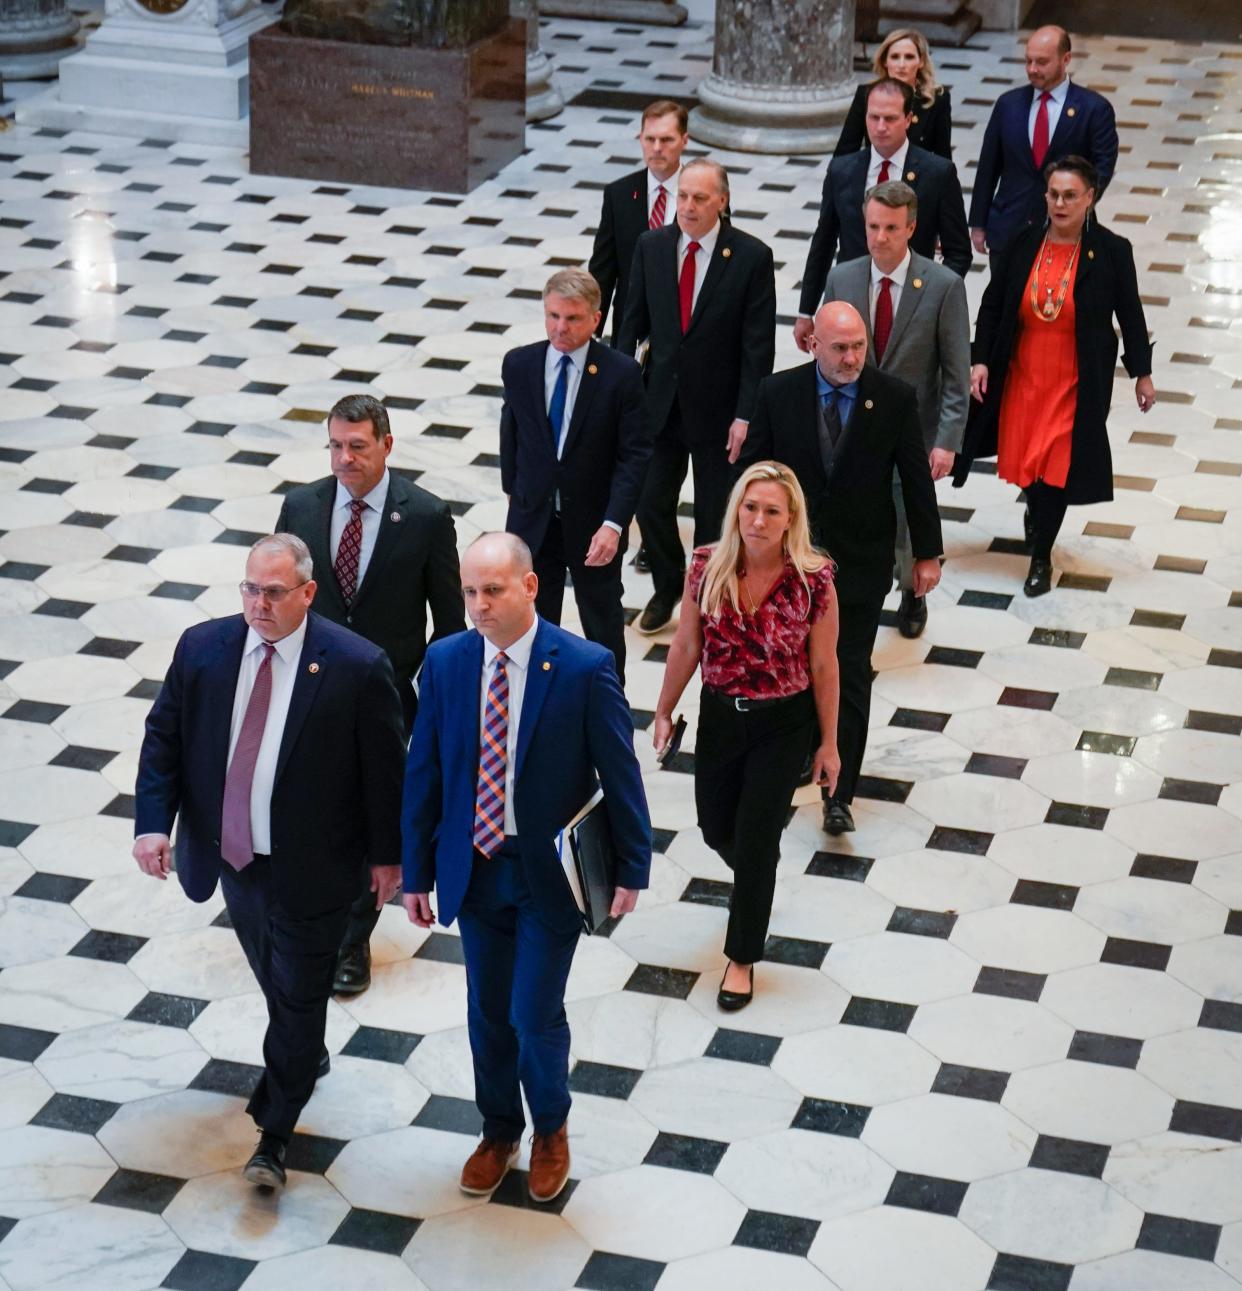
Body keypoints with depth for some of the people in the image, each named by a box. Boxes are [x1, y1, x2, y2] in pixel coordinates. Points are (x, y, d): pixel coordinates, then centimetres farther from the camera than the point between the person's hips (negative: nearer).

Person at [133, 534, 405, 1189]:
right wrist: (152, 821, -11)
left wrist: (386, 854, -3)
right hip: (230, 852, 5)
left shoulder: (357, 667, -20)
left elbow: (384, 768, -10)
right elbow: (163, 739, 0)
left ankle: (274, 1133, 18)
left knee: (298, 992, 5)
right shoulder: (201, 648, -9)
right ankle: (305, 1054, 53)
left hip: (310, 865, -4)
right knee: (271, 971, 25)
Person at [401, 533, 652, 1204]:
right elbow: (423, 773, 1)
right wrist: (417, 872, 3)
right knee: (487, 1013, 15)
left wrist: (631, 867, -5)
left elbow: (619, 773, -8)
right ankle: (499, 1132, 38)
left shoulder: (586, 667, -16)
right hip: (474, 864, 3)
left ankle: (551, 1129, 26)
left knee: (535, 1016, -2)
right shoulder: (445, 662, -5)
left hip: (550, 871, -3)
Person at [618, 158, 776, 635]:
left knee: (715, 513, 11)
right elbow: (632, 322, 4)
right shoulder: (651, 247, -3)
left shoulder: (752, 256, -13)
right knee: (651, 502, 8)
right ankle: (668, 586, 34)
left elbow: (758, 344, -12)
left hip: (719, 407, -3)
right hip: (660, 399, 3)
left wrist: (745, 416, -15)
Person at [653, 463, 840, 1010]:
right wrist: (664, 712, 7)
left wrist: (828, 743, -3)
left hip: (784, 724, -3)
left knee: (756, 838, 0)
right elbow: (686, 648, -1)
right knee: (716, 829, 18)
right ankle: (756, 885, 55)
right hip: (720, 714, 3)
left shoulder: (814, 581, -20)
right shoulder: (707, 568, -14)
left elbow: (823, 666, -10)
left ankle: (742, 957, 22)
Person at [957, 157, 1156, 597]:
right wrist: (981, 360, -6)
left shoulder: (1111, 251, -10)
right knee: (1025, 457, 13)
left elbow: (1130, 314, -1)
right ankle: (1036, 509, 48)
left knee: (1056, 464, -2)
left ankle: (1041, 557, 16)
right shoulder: (1022, 243, -6)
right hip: (1021, 375, 3)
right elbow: (992, 305, 1)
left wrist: (1142, 373, 4)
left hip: (1076, 381, -2)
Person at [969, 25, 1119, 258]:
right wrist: (978, 224, 10)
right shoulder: (1008, 104, 7)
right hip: (1007, 233, 3)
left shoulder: (1094, 108, -2)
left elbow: (1102, 168, -4)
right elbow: (988, 167, 11)